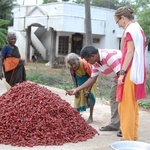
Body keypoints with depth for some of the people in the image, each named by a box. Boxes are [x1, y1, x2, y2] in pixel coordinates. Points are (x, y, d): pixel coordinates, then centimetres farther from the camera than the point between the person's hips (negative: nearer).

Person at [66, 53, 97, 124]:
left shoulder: (85, 64, -40)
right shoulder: (71, 67, -26)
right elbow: (73, 76, -6)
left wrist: (88, 91, -28)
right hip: (80, 81, 5)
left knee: (90, 95, -17)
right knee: (78, 96, 4)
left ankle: (91, 117, -8)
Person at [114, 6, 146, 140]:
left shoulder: (130, 29, -10)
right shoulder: (138, 29, 17)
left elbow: (130, 52, -17)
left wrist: (122, 72, -19)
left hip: (130, 72, -10)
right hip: (137, 72, 10)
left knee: (126, 106, -6)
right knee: (132, 105, 14)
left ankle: (128, 139, -1)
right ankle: (133, 136, 20)